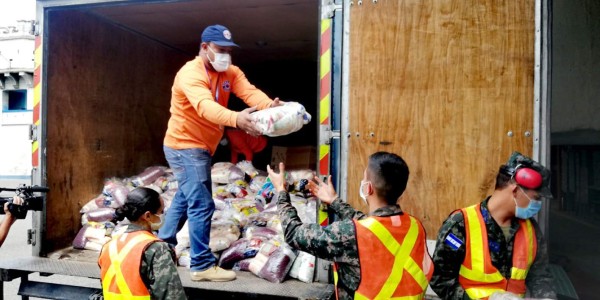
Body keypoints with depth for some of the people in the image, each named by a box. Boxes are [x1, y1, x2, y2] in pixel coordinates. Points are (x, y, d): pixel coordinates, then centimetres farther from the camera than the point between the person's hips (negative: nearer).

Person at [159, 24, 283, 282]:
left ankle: (163, 246, 39)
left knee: (185, 198, 21)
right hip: (185, 147, -9)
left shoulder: (231, 72, 2)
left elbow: (249, 92, -18)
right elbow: (205, 105, -41)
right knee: (201, 205, -10)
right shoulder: (190, 73, -22)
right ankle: (202, 266, 1)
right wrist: (236, 119, -59)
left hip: (199, 147, 9)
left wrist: (270, 105, -39)